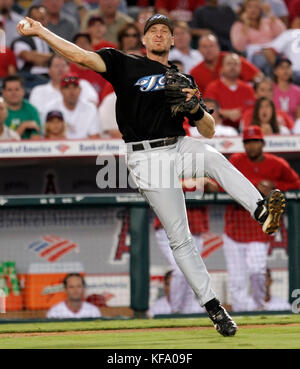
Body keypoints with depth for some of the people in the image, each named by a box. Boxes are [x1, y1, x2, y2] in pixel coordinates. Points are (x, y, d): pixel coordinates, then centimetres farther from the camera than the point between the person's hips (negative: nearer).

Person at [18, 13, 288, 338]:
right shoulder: (125, 65, 7)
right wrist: (39, 31, -17)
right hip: (147, 158, -2)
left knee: (213, 158, -33)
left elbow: (209, 131, 17)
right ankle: (212, 306, -1)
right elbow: (80, 56, -6)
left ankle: (262, 213, -48)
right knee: (179, 238, -5)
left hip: (180, 147, 2)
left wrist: (194, 106, -3)